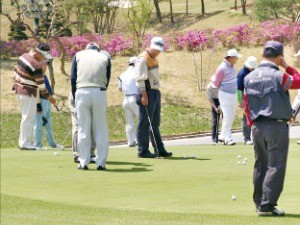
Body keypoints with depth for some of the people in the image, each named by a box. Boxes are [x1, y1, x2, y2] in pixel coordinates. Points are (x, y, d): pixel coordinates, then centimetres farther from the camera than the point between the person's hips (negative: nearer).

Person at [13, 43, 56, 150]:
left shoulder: (24, 56, 3)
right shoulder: (36, 66, -22)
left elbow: (16, 72, 12)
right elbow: (41, 84, -15)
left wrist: (15, 85, 22)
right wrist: (49, 96, -4)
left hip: (19, 89, 9)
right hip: (28, 93, -9)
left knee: (27, 117, 17)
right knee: (28, 118, -4)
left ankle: (22, 141, 21)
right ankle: (25, 143, -3)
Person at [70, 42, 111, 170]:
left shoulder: (78, 55, 16)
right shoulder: (105, 58, 17)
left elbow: (73, 78, 8)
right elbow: (107, 79, 11)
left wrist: (75, 96, 14)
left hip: (82, 92, 0)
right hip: (100, 92, 0)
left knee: (83, 129, 5)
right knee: (101, 129, 5)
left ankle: (83, 163, 5)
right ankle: (101, 163, 4)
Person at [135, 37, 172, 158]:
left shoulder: (154, 59, 17)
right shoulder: (142, 59, -11)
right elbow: (140, 79, -17)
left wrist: (157, 93, 18)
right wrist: (144, 95, -23)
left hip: (156, 92, 9)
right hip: (147, 93, -9)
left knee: (155, 123, 12)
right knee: (145, 123, -6)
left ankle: (160, 150, 16)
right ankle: (143, 150, -4)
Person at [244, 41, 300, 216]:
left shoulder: (250, 77, 7)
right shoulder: (279, 76, -12)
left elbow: (246, 103, 11)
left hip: (257, 127, 6)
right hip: (277, 125, -6)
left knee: (260, 166, 14)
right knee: (276, 166, -4)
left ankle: (259, 203, 18)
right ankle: (267, 205, -9)